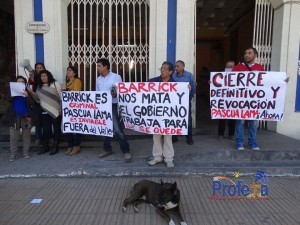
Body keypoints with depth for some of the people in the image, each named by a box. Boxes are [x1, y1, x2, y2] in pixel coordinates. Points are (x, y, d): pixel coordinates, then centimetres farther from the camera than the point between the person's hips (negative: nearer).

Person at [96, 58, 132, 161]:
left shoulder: (116, 77, -5)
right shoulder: (98, 79, 13)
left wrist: (116, 94, -27)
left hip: (113, 106, -6)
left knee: (117, 129, -10)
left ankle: (126, 151, 0)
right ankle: (107, 149, 27)